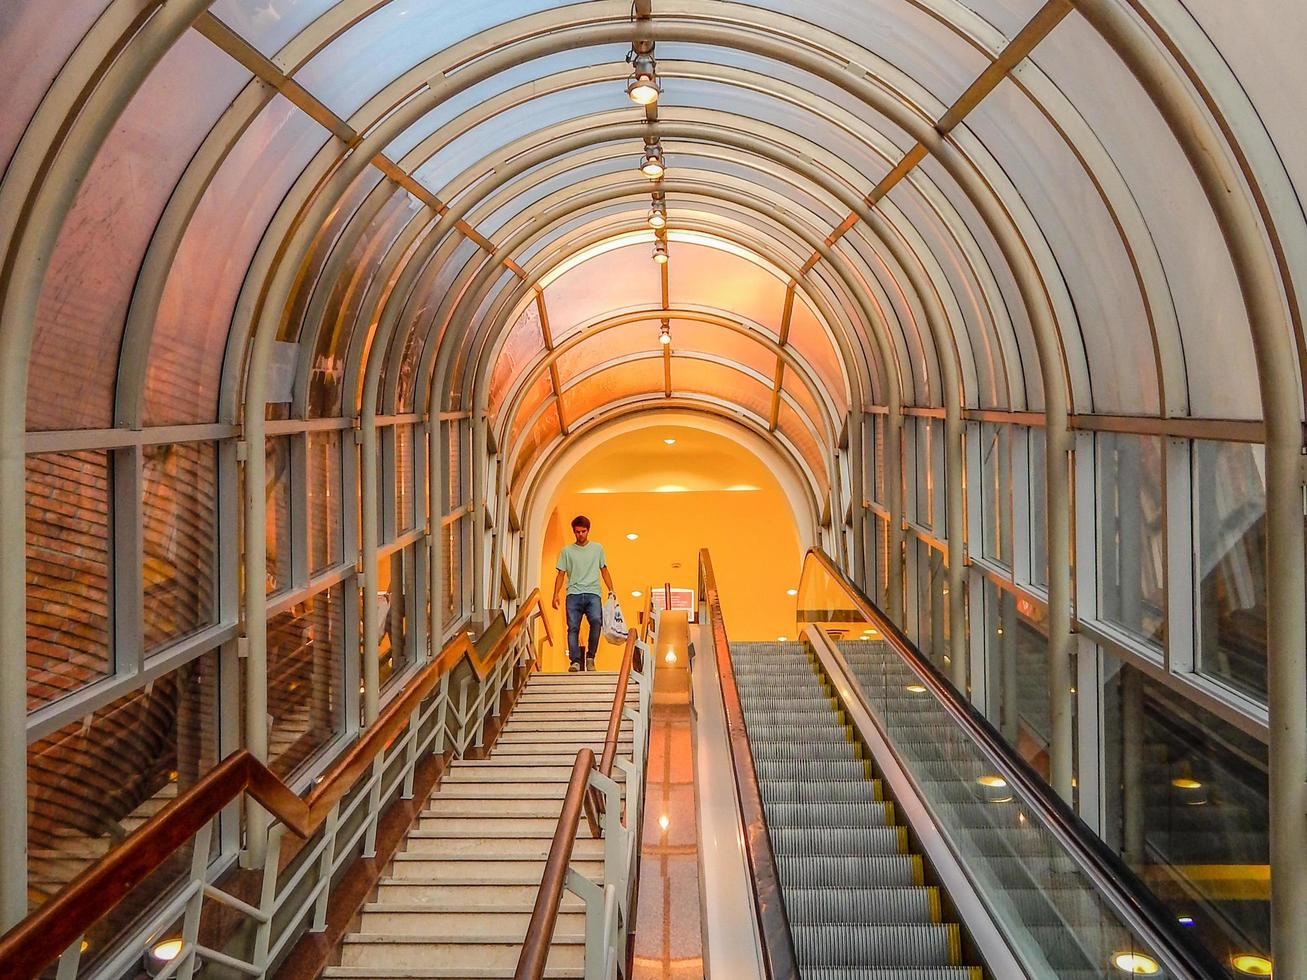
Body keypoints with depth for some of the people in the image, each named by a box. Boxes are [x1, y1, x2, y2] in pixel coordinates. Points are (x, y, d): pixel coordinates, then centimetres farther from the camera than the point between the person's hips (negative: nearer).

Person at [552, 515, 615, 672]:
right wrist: (556, 595, -1)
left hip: (593, 594, -1)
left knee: (596, 621, -22)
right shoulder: (566, 551, 13)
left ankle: (590, 656, -8)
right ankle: (575, 661, -7)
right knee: (573, 627, -9)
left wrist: (611, 590, 8)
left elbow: (604, 570, 18)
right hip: (574, 594, 1)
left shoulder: (597, 548, 16)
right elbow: (561, 574, 11)